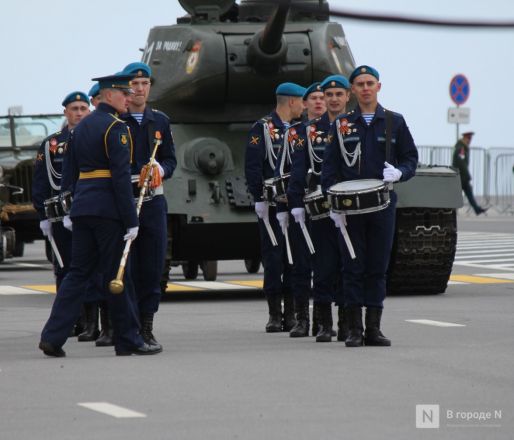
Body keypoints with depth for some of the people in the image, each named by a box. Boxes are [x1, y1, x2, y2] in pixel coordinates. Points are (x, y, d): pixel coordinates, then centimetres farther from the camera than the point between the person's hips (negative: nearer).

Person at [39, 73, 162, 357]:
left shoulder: (81, 128, 16)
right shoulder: (116, 128, -10)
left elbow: (69, 173, 17)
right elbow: (121, 177, -16)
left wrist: (69, 211, 20)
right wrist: (131, 220, -16)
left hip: (81, 206, 8)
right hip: (108, 210, -8)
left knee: (78, 272, 8)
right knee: (117, 274, -1)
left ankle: (53, 337, 0)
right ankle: (128, 340, 7)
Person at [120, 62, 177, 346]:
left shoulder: (160, 121, 13)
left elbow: (170, 159, 14)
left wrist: (160, 170, -8)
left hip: (153, 201, 4)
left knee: (152, 266, 3)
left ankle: (146, 328, 10)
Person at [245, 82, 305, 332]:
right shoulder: (262, 128, -3)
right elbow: (252, 167, -7)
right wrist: (259, 199, -13)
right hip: (272, 206, -5)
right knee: (273, 258, -3)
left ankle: (291, 314, 9)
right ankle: (274, 315, 2)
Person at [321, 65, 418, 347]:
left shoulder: (394, 122, 8)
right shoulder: (341, 125, 7)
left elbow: (411, 158, 10)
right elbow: (329, 166, 5)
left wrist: (399, 173, -12)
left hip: (382, 205, 1)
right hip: (350, 207, -1)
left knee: (378, 267, 3)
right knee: (353, 267, -1)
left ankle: (373, 328, 9)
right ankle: (354, 329, 3)